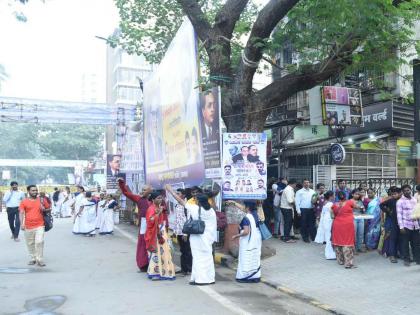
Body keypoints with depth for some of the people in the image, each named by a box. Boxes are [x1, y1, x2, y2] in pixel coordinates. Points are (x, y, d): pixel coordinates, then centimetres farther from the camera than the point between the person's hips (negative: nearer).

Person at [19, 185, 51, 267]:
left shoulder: (42, 200, 4)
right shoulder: (24, 201, 1)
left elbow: (49, 208, 15)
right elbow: (21, 213, -3)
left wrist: (45, 209, -7)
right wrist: (22, 223, -14)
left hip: (40, 225, -1)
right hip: (28, 226, 1)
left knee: (39, 242, -10)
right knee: (30, 244, 10)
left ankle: (40, 260, -2)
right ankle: (33, 258, 24)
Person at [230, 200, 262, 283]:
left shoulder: (246, 218, -20)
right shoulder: (255, 214, 4)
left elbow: (246, 232, -26)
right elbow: (243, 209, 18)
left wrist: (236, 236, -13)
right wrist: (234, 203, 22)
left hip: (248, 242, -8)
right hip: (256, 240, 8)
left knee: (246, 259, 2)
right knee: (255, 258, 12)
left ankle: (245, 277, 8)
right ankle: (256, 276, 18)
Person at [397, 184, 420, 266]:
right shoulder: (400, 201, -4)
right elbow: (399, 214, -7)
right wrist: (401, 226, -13)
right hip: (406, 225, -4)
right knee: (405, 243, 2)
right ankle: (406, 259, 12)